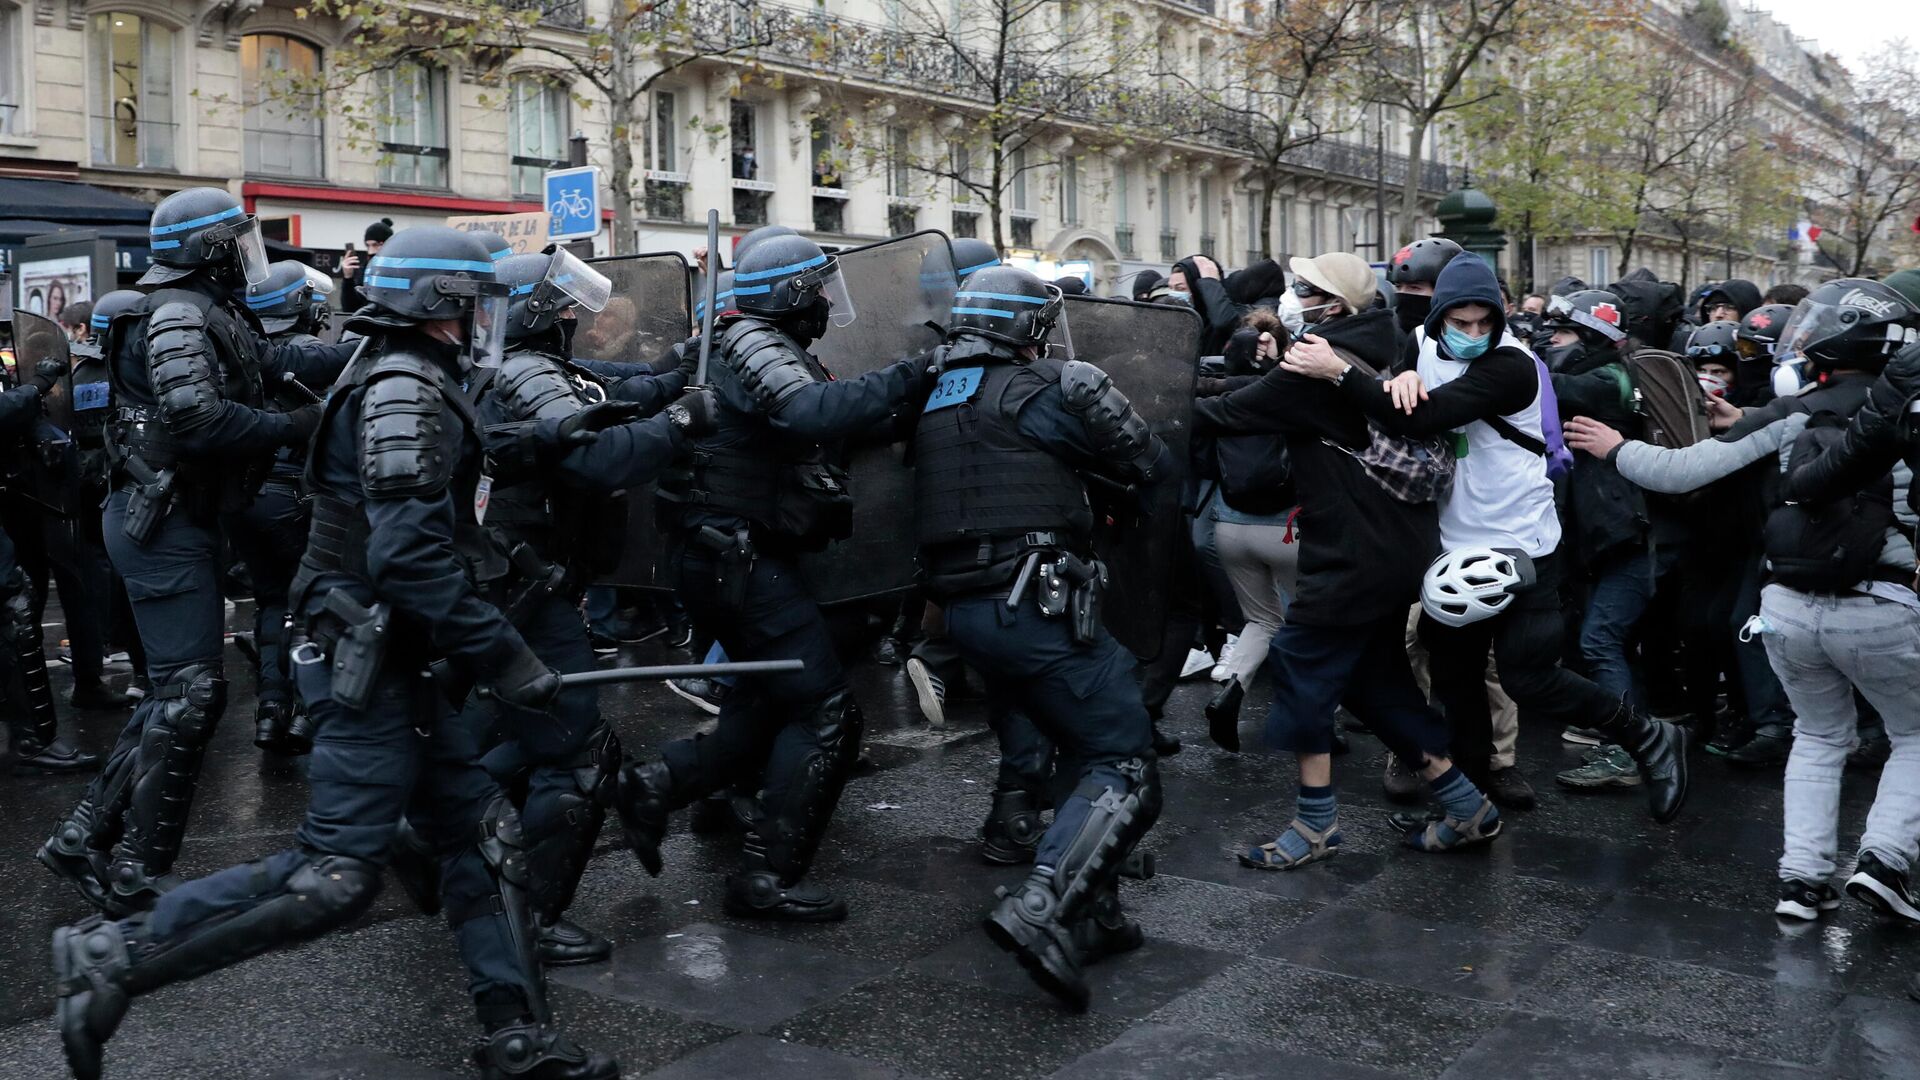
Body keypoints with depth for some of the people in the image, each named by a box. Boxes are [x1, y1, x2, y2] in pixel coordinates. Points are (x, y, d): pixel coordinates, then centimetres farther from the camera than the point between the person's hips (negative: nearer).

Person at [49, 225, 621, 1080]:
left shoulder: (399, 382, 16)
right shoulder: (407, 392, -15)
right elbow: (411, 555, -25)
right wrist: (505, 660, -22)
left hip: (395, 663, 10)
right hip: (368, 664, -10)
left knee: (483, 837, 9)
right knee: (334, 877, -8)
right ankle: (112, 958, 1)